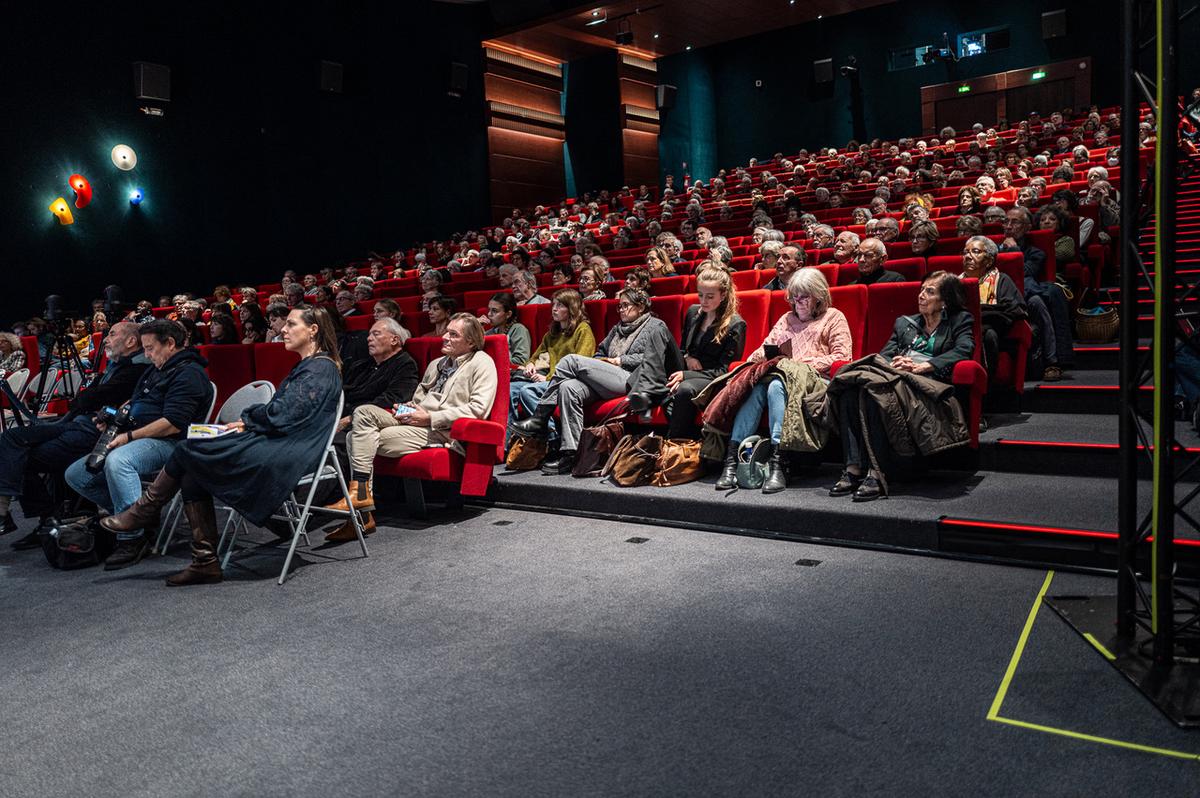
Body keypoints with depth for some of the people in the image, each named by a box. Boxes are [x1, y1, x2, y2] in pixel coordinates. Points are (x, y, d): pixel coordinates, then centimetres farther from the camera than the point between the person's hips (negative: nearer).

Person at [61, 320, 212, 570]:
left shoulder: (188, 373, -10)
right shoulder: (155, 371, 23)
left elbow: (173, 424, -20)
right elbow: (134, 406, 35)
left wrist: (129, 436, -16)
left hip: (168, 445, -11)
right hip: (138, 442, 11)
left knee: (118, 460, -38)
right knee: (75, 474, 5)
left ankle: (131, 538, -29)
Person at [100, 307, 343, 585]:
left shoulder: (322, 367, -8)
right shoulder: (305, 366, 23)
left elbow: (282, 414, -16)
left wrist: (247, 421, -1)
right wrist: (247, 422, 5)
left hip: (287, 455, -10)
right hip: (276, 448, 10)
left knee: (188, 450, -9)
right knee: (191, 477, -3)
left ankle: (144, 511, 11)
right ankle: (205, 563, -3)